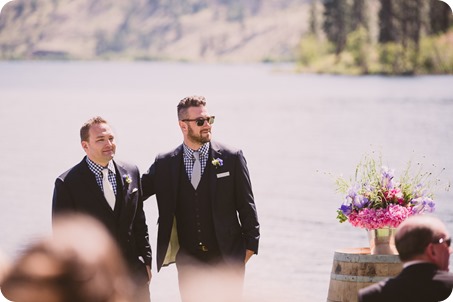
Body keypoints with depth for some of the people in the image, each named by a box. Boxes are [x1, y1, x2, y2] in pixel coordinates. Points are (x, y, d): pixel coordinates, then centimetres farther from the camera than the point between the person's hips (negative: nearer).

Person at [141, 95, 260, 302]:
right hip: (188, 259, 2)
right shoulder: (165, 164, 2)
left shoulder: (231, 158, -3)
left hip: (227, 257, -2)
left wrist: (250, 245, -2)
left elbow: (246, 205, 0)